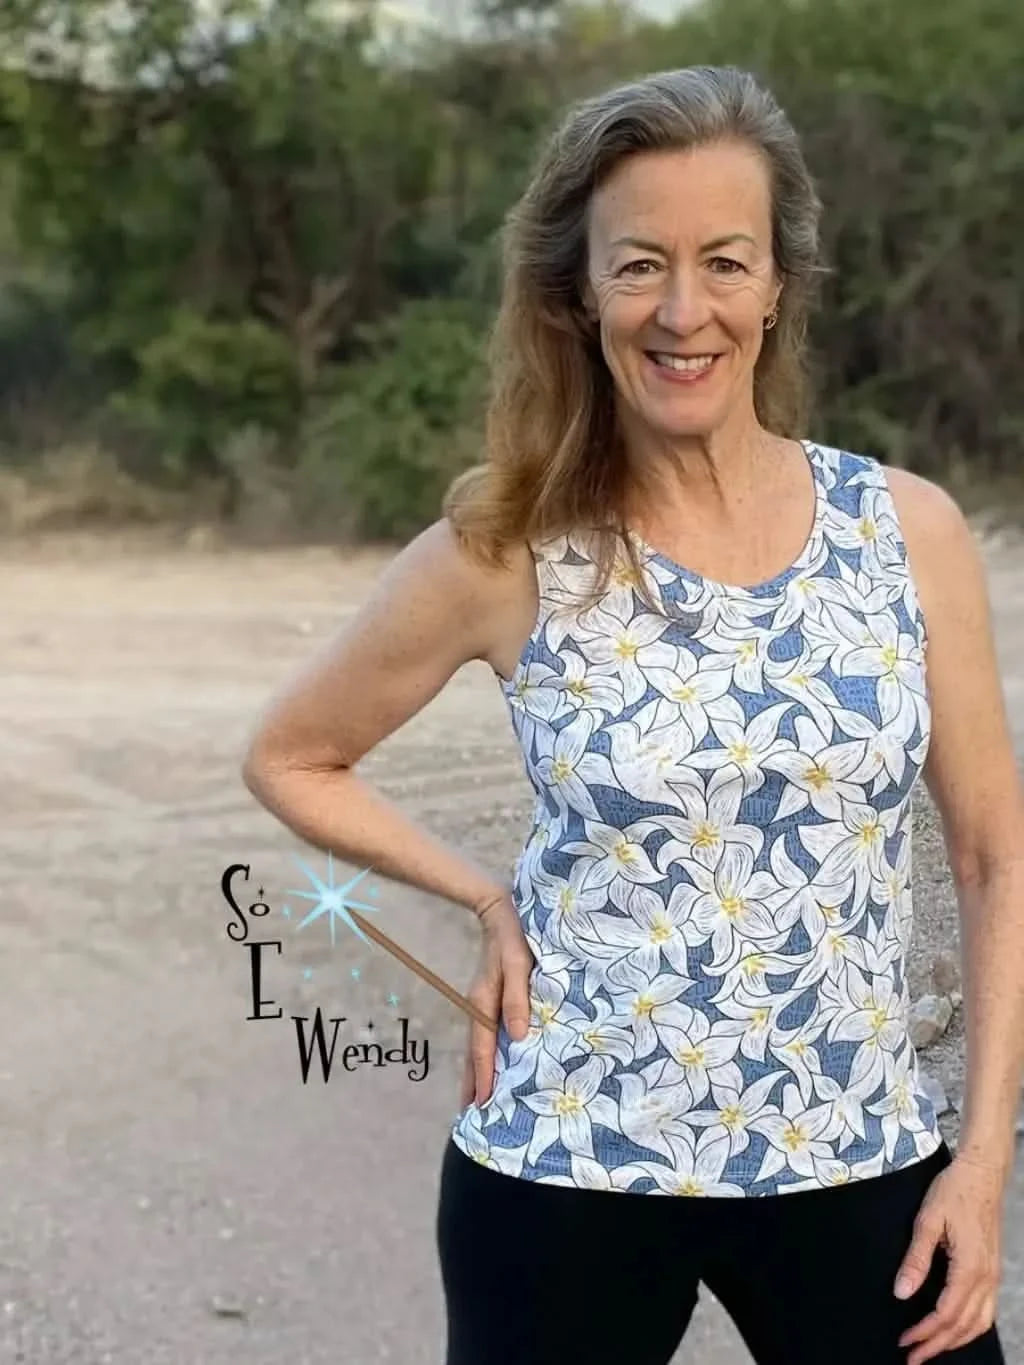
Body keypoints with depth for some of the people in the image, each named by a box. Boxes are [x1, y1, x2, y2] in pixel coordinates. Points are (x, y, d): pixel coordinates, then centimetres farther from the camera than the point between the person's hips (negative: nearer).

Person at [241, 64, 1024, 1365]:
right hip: (569, 1167, -1)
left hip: (853, 1163, 2)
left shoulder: (909, 529, -4)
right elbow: (289, 759, 5)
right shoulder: (505, 554, -10)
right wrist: (489, 900, -4)